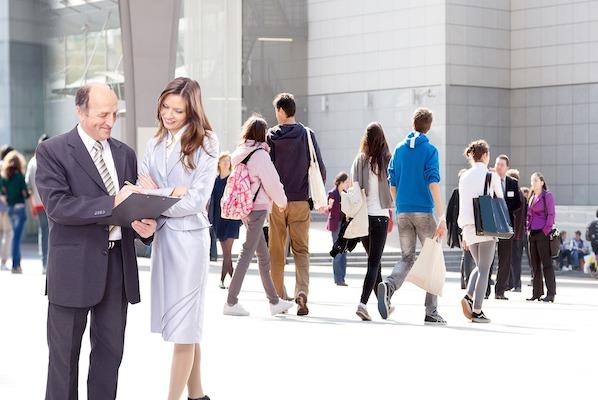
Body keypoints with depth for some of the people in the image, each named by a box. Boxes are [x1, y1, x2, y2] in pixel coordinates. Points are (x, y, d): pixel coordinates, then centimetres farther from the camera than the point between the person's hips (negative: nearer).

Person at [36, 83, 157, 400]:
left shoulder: (125, 154, 12)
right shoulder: (51, 151, -5)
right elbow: (56, 205, -17)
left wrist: (143, 226, -8)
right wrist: (111, 203, -25)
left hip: (118, 265, 5)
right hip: (74, 266, -5)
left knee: (110, 351, 11)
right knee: (65, 354, 5)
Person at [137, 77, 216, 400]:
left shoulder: (204, 145, -5)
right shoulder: (154, 145, 12)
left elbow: (196, 200, -12)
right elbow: (142, 189, 5)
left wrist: (155, 195, -14)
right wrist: (170, 192, -14)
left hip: (189, 236, -5)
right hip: (161, 234, 6)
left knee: (183, 325, -3)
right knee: (182, 325, 10)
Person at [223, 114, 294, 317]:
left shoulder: (241, 154, 10)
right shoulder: (260, 154, -13)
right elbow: (271, 182, -11)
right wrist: (282, 201, 6)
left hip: (244, 207, 8)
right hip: (257, 207, -8)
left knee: (264, 256, 14)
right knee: (247, 253, -5)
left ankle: (274, 302, 20)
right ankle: (231, 302, -4)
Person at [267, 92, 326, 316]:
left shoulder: (271, 136, -2)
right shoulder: (307, 134, -1)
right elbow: (320, 169, -1)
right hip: (301, 201, 0)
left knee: (277, 252, 10)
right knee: (301, 250, 5)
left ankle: (278, 299, 14)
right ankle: (302, 291, -17)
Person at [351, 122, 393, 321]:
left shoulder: (359, 161, 1)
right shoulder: (387, 161, -4)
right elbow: (392, 189, -3)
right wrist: (392, 210, 9)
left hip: (361, 215, 3)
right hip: (379, 215, -3)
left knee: (374, 261, 18)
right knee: (374, 262, -3)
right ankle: (363, 303, -19)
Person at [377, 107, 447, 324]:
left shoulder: (399, 149, 9)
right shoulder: (429, 150, -5)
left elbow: (392, 184, 10)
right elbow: (433, 183, -14)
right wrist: (441, 217, -16)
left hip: (402, 212, 4)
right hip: (424, 212, -4)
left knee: (407, 258, 11)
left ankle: (388, 286, -21)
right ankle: (431, 313, 4)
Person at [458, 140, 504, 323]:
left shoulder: (464, 177, 9)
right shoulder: (492, 176, -4)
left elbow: (462, 206, 11)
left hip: (469, 227, 4)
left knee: (479, 266, 19)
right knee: (484, 270, 1)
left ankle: (469, 297, -3)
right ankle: (477, 311, -2)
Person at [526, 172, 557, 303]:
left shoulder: (547, 195, -3)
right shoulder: (532, 197, 18)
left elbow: (551, 214, -8)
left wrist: (546, 231, -13)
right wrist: (528, 228, 11)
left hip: (543, 233, -8)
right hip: (532, 234, 8)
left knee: (546, 263, -8)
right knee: (535, 264, 8)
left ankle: (551, 293, -7)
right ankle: (537, 293, 12)